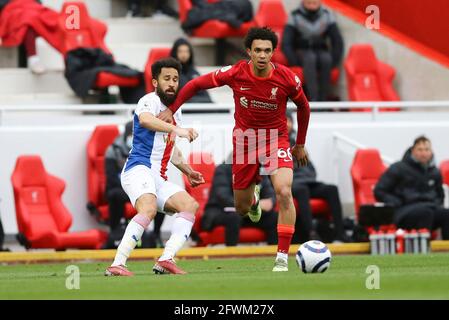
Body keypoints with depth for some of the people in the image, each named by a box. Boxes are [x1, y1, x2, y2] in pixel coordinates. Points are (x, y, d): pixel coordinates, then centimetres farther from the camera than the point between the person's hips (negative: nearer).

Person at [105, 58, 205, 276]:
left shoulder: (174, 111, 24)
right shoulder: (150, 101, -3)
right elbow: (145, 119, -30)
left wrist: (188, 171, 32)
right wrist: (176, 129, -40)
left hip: (159, 179, 9)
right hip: (139, 169, -9)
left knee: (190, 205, -7)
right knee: (148, 209, -33)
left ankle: (166, 260, -17)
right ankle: (116, 265, -37)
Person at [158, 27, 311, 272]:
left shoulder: (286, 78, -16)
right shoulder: (235, 73, -16)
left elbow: (303, 107, 3)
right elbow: (196, 85, -2)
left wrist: (300, 145, 10)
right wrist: (171, 109, -6)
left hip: (275, 138, -1)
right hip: (244, 138, 2)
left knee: (284, 192, -26)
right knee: (241, 208, 10)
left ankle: (282, 258, -20)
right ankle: (253, 195, 52)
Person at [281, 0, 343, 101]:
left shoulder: (327, 15, 0)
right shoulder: (295, 16, -6)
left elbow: (337, 41, 1)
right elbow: (286, 43, -10)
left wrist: (333, 62, -11)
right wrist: (294, 62, -22)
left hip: (321, 51, 2)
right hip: (301, 53, -2)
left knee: (326, 59, -34)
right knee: (310, 58, -36)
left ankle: (323, 100, -32)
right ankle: (313, 99, -46)